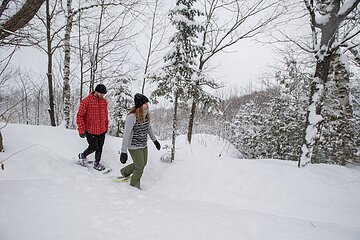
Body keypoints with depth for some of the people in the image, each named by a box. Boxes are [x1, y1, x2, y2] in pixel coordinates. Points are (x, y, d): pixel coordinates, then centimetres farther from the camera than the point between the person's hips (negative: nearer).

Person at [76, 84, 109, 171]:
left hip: (102, 130, 5)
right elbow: (80, 116, -10)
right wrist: (81, 130, -13)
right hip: (90, 131, -5)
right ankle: (82, 156, 33)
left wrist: (106, 127, 17)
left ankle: (97, 163, 31)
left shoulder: (104, 101, 5)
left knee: (100, 148, 12)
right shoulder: (86, 101, -12)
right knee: (93, 147, 2)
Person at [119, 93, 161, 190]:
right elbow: (126, 135, -25)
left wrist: (154, 140, 21)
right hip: (134, 146, -8)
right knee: (140, 167, 5)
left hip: (144, 145, 8)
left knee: (143, 164, 21)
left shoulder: (146, 115, -3)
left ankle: (125, 171, 46)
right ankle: (134, 184, 34)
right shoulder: (131, 117, -26)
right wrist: (123, 152, -25)